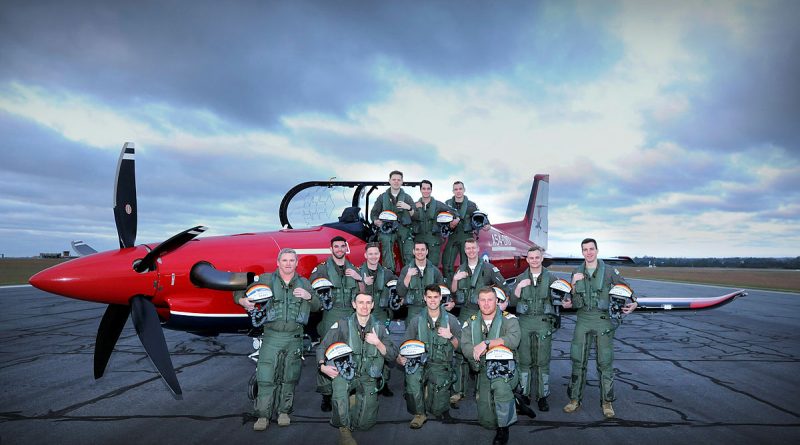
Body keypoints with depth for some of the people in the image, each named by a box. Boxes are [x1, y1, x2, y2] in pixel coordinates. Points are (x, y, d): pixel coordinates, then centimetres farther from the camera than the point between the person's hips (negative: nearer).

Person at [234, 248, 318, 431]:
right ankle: (263, 415, 8)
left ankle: (284, 411, 24)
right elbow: (239, 291, 8)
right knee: (266, 377, -4)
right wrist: (243, 301, -15)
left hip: (295, 338, 2)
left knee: (289, 378, 9)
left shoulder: (304, 283, 10)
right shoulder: (266, 280, 3)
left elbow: (316, 307, 14)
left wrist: (309, 297, -7)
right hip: (272, 336, -2)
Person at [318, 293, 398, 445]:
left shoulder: (380, 328, 2)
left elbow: (392, 355, 1)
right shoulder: (342, 325, -5)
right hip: (345, 372, -2)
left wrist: (378, 343, -15)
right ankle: (343, 428, -13)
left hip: (368, 377, 2)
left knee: (366, 423, -5)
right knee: (340, 386, -37)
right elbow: (322, 347, -3)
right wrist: (322, 366, -21)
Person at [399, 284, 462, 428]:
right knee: (412, 376, -34)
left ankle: (441, 411, 15)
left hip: (442, 364, -1)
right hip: (420, 362, 1)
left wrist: (450, 336, -10)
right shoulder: (416, 321, 8)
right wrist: (400, 356, -14)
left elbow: (459, 347, 9)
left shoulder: (451, 320, 7)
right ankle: (419, 413, -12)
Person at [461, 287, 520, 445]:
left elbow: (513, 340, -22)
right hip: (484, 372, 4)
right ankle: (511, 403, 31)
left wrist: (486, 344, -25)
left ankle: (503, 429, -18)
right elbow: (465, 348, -7)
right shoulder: (471, 323, 7)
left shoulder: (508, 319, -2)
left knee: (499, 383, -39)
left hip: (506, 368, -4)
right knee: (487, 421, -1)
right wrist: (494, 348, -22)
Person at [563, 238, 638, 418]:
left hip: (603, 320, -2)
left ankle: (607, 402, 16)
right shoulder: (577, 273, 8)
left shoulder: (609, 271, 0)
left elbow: (626, 287, 7)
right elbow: (573, 300, 9)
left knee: (605, 362, 3)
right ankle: (575, 399, 16)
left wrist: (633, 302, -10)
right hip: (583, 320, 2)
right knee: (578, 361, 5)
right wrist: (573, 284, -8)